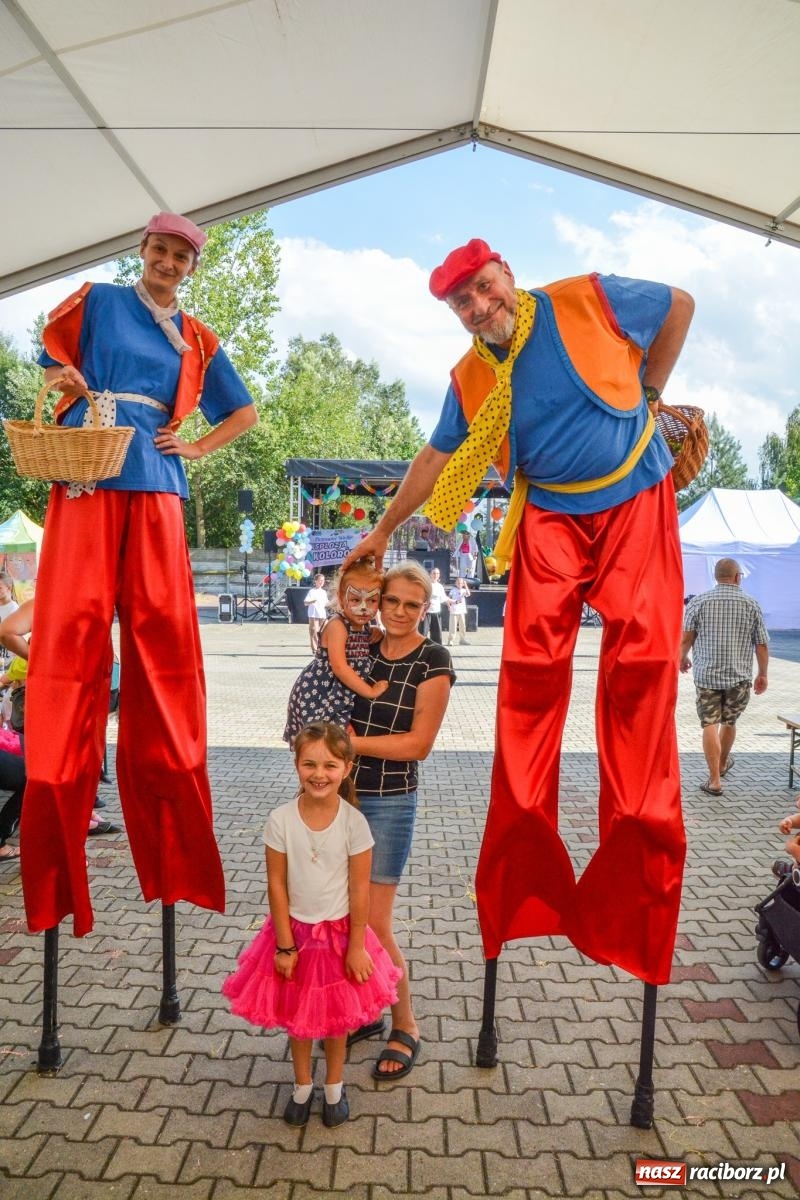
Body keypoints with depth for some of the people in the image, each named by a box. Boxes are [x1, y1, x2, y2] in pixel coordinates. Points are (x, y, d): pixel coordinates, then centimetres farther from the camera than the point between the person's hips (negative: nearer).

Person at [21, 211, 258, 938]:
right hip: (87, 479, -1)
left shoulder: (196, 340, 20)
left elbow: (244, 411, 26)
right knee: (72, 631, -8)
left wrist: (198, 448, 10)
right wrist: (76, 401, -4)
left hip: (155, 486, 2)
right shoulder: (96, 302, 16)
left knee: (164, 639, -3)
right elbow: (52, 366, 17)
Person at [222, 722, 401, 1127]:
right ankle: (302, 1086, 42)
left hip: (339, 932, 0)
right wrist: (284, 945, -8)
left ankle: (334, 1087, 42)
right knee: (296, 1014, 18)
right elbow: (276, 885, -11)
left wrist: (357, 945, -8)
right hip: (295, 930, 1)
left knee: (338, 1015, 18)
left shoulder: (354, 822, -19)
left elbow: (359, 889, -12)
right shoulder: (280, 820, -18)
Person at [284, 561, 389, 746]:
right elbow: (339, 667, -24)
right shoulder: (337, 625, -17)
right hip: (316, 695, -8)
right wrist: (370, 691, -21)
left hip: (339, 697, 8)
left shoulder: (366, 629, 7)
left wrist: (377, 637, 3)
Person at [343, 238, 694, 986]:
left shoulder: (590, 301, -4)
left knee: (642, 658, -10)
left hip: (635, 499, -1)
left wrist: (647, 393, 6)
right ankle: (523, 829, 2)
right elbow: (436, 459, 12)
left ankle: (636, 831, -2)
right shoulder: (470, 377, 3)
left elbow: (679, 304, 11)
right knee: (532, 662, -7)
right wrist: (384, 529, 15)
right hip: (551, 516, 2)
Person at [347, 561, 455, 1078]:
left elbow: (418, 744, -13)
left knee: (374, 924, 1)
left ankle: (405, 1026, 23)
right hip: (343, 794, 5)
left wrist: (351, 742, -14)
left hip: (390, 802, -5)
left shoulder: (433, 661, -10)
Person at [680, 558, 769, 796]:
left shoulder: (698, 601, -2)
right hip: (740, 676, 2)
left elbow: (685, 638, -7)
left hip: (707, 674, -2)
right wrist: (762, 674, 13)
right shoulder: (751, 604, 1)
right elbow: (762, 645, 2)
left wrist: (682, 658, 12)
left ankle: (715, 780, -3)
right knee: (729, 722, 19)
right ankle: (722, 764, 42)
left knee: (710, 725, 1)